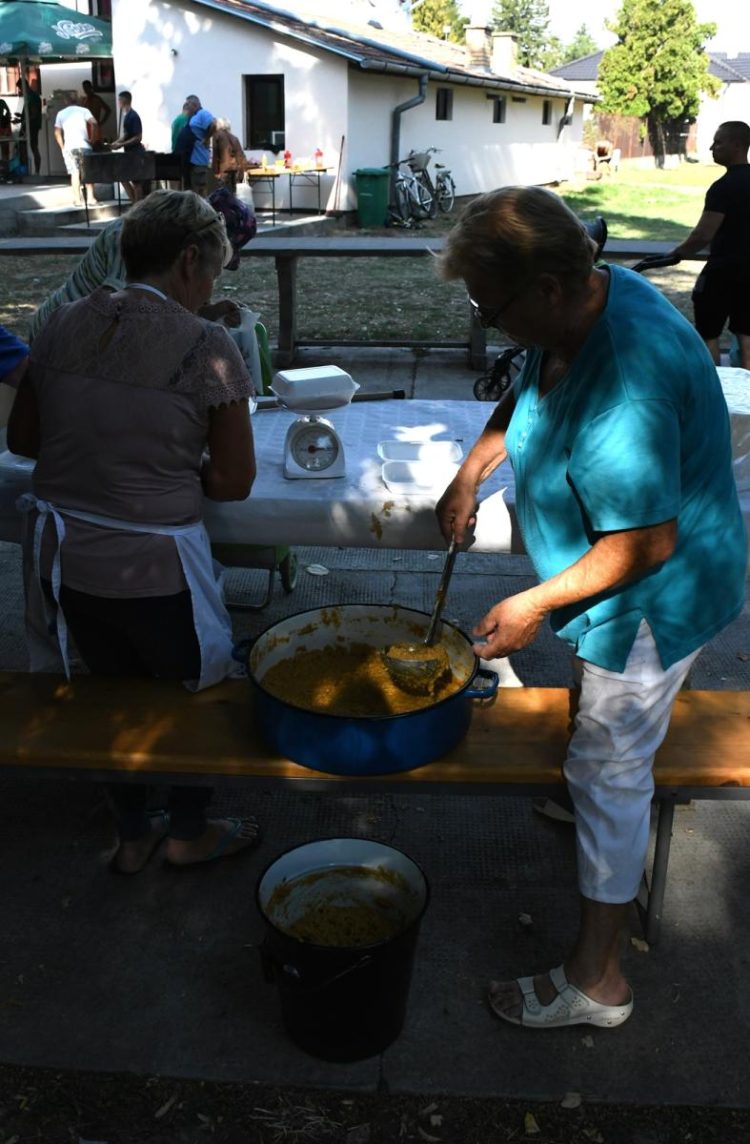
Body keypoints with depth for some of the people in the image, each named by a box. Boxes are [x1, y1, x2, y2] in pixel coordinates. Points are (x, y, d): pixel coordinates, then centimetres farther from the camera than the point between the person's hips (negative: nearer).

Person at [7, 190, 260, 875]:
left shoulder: (65, 326, 1)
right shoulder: (206, 347, -14)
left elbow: (22, 437, 10)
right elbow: (234, 481, -11)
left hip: (66, 558, 6)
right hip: (152, 567, -5)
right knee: (197, 690, 21)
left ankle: (132, 836, 43)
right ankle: (190, 833, 40)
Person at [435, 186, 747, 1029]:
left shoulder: (625, 384, -37)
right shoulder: (591, 296, -5)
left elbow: (647, 543, -33)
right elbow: (526, 393, 13)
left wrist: (536, 605, -23)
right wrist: (472, 471, 2)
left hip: (655, 597, -9)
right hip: (632, 583, 10)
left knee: (608, 769, 1)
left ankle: (595, 980, 18)